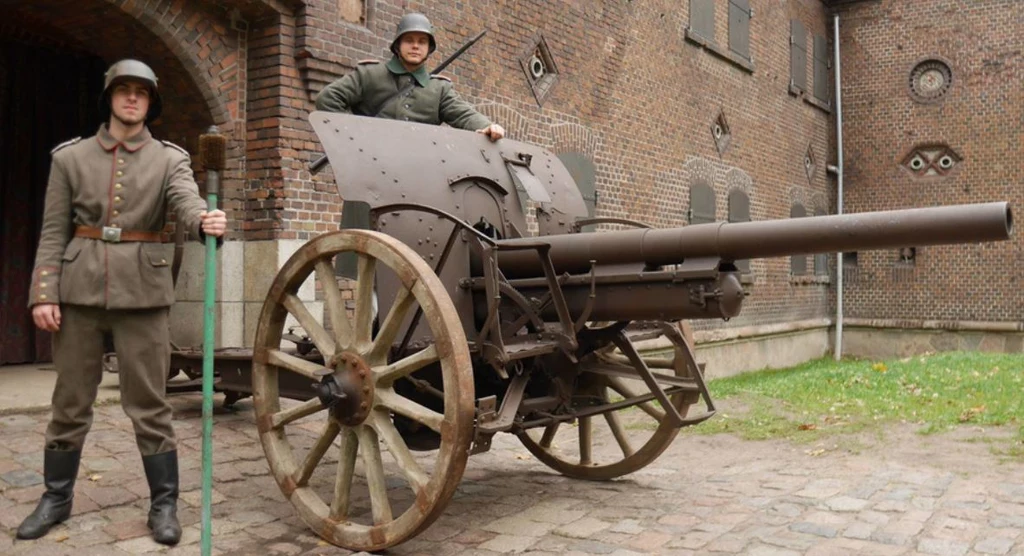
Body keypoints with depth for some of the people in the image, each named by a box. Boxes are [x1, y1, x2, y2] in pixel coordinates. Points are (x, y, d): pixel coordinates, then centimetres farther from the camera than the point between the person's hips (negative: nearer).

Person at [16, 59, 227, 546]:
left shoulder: (170, 159, 3)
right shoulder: (70, 156, 6)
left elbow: (187, 203, -17)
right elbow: (53, 231, 5)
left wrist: (206, 221, -40)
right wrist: (43, 293, -4)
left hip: (142, 292, -1)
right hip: (80, 288, 2)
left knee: (148, 403, 2)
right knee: (70, 401, 10)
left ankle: (164, 504, 12)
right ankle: (56, 497, 26)